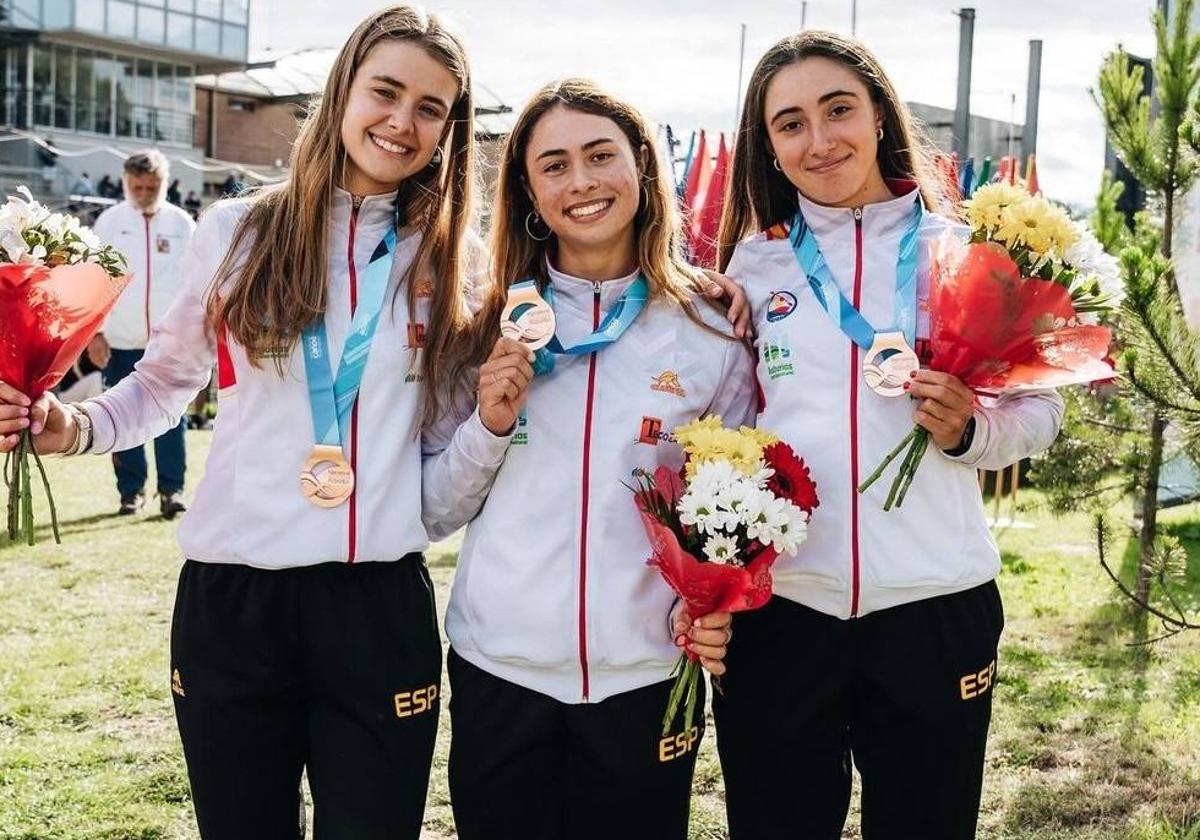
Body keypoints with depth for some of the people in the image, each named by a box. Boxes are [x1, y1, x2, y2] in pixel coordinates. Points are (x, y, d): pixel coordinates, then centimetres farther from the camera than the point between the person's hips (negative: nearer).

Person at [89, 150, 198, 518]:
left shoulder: (181, 224, 4)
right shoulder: (110, 222, 3)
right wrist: (93, 332, -4)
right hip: (120, 339, 1)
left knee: (172, 415, -3)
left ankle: (172, 489, 1)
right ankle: (131, 490, 14)